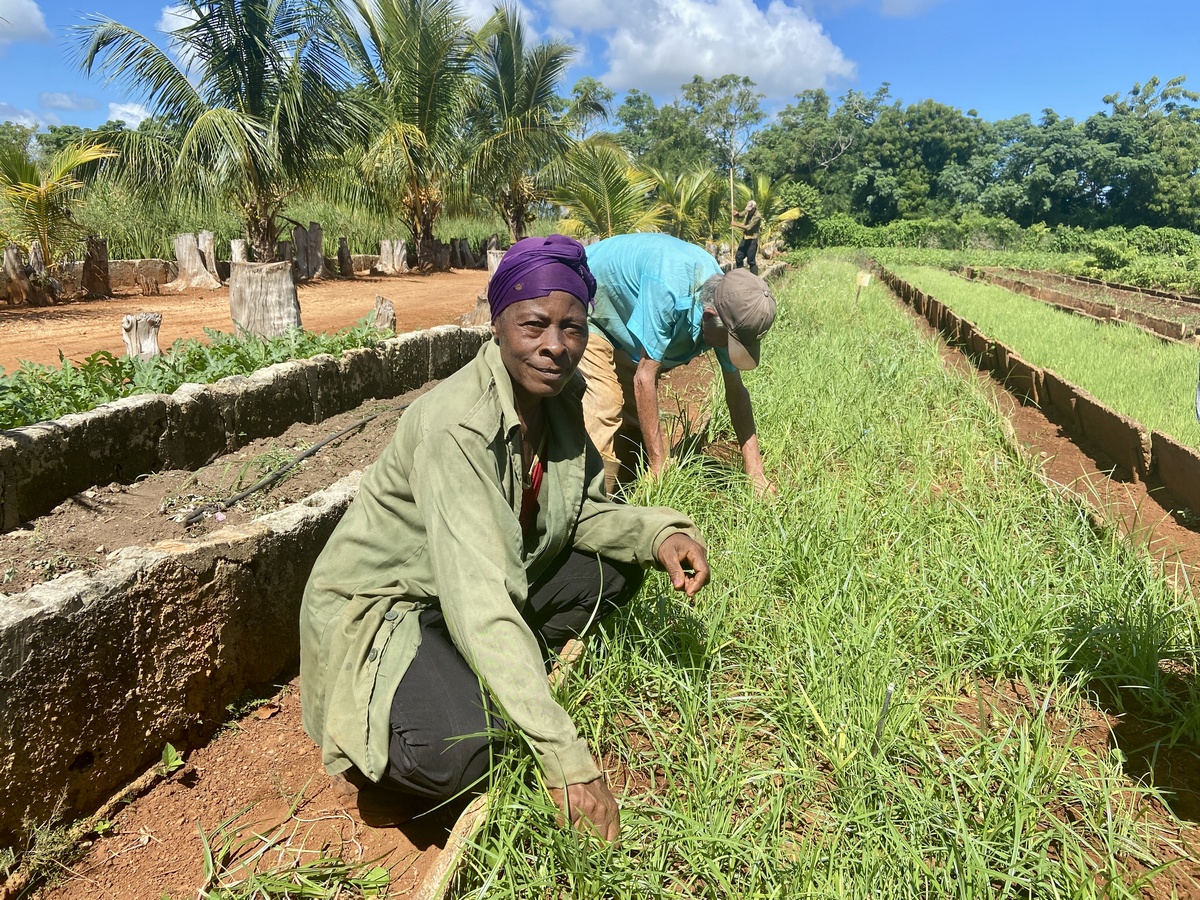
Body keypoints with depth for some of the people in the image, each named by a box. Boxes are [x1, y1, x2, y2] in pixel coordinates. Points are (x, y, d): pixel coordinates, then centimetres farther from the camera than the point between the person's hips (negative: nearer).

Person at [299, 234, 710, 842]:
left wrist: (657, 533, -19)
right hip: (381, 608, -7)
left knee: (617, 565, -4)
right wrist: (567, 761, -40)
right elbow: (480, 602, -38)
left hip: (491, 582, 8)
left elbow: (578, 512, 2)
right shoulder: (457, 426, -32)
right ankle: (368, 762, 3)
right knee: (456, 749, -33)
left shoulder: (559, 394, -7)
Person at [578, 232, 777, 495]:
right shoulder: (669, 289, -41)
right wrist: (658, 466, -31)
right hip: (585, 312, -7)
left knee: (635, 415, 4)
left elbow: (736, 391, -10)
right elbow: (645, 377, -35)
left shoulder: (728, 304, -17)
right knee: (604, 405, -21)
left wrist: (756, 475, -11)